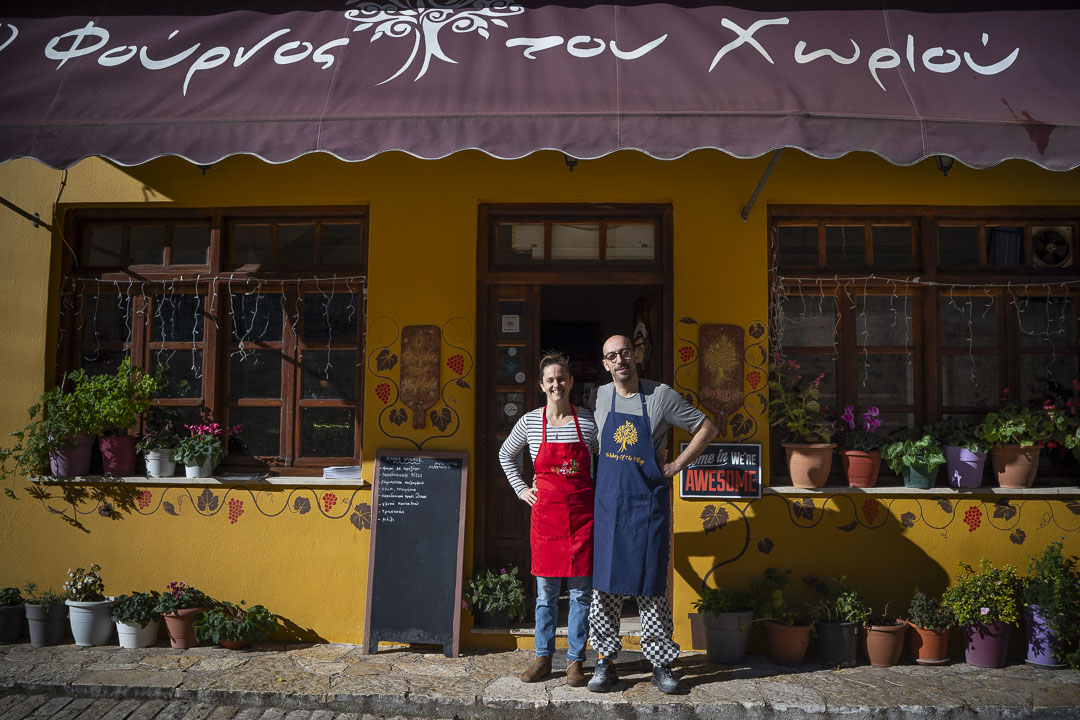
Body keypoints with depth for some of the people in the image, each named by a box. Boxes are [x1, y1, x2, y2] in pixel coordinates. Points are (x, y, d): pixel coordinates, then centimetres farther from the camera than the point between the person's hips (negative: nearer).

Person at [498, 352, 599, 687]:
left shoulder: (588, 420, 0)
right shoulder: (530, 421, 1)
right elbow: (506, 454, 18)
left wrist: (599, 489, 7)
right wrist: (521, 489, 11)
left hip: (582, 512, 0)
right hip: (545, 511, 0)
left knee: (580, 591, 3)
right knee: (546, 591, 7)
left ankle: (575, 661, 14)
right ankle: (543, 658, 18)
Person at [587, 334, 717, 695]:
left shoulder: (661, 395, -3)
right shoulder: (601, 396, 8)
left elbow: (707, 428, 3)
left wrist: (676, 466, -2)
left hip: (648, 503, -3)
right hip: (608, 502, 3)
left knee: (651, 584, 1)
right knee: (604, 583, 3)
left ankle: (660, 665, 11)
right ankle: (605, 661, 12)